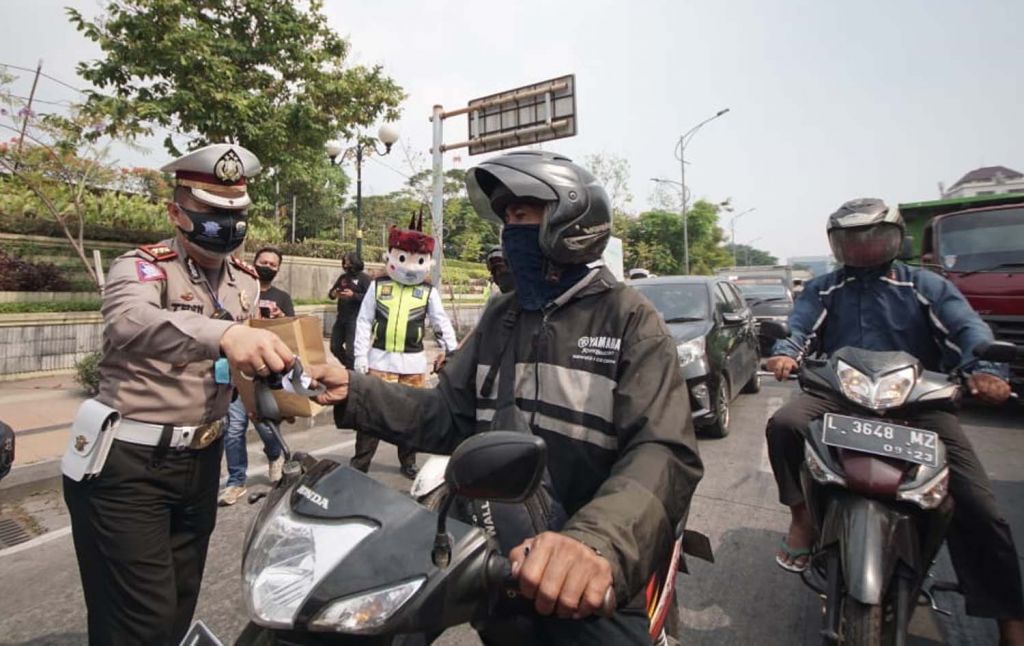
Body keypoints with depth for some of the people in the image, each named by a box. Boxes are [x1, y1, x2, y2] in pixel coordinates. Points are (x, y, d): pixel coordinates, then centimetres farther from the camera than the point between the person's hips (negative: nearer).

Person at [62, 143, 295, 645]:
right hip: (128, 466, -6)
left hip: (201, 459, 6)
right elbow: (127, 321, -36)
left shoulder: (245, 281, 7)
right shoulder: (140, 267, -12)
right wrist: (223, 333, -53)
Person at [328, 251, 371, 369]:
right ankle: (350, 368, 33)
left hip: (355, 319, -7)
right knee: (335, 347, 13)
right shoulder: (342, 277, 13)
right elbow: (331, 292, 21)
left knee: (350, 350, -8)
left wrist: (353, 295, -24)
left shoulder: (363, 278, -5)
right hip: (341, 318, 8)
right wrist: (333, 294, -3)